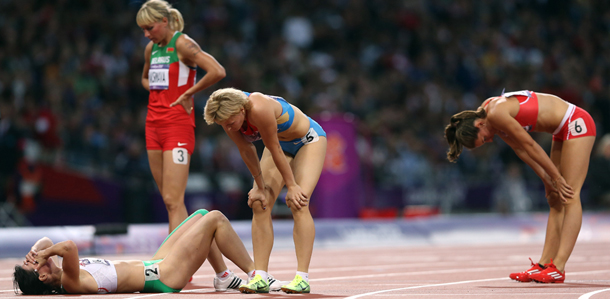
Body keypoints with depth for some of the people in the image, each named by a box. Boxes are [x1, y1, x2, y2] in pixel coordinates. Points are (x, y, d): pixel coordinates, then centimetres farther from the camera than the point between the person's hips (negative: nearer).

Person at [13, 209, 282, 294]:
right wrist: (44, 254, -29)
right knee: (216, 218, -4)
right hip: (166, 277, -10)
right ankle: (255, 275, 8)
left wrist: (36, 252, -10)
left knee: (202, 215, 20)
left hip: (154, 267, 10)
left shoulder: (61, 277, -3)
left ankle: (223, 277, 26)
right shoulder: (71, 283, -29)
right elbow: (69, 246, -46)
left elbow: (46, 243, 11)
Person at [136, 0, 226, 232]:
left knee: (173, 200, -14)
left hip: (178, 125, -8)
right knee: (170, 201, 9)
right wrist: (157, 92, 13)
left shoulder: (182, 44, -10)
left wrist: (188, 93, -13)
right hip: (154, 124, 8)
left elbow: (218, 72, -22)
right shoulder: (151, 48, 13)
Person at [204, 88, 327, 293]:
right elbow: (247, 151, -8)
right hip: (281, 143, 7)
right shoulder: (229, 114, -19)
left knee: (298, 203, -21)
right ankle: (260, 277, -8)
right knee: (259, 203, -6)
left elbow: (275, 150, -29)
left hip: (308, 140, -7)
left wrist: (291, 186, -19)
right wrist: (260, 187, -2)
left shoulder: (260, 110, -40)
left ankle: (302, 278, -21)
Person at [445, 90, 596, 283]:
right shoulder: (488, 112, 5)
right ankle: (544, 264, 3)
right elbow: (520, 149, 10)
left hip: (576, 125, -10)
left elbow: (529, 145, -18)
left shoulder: (496, 114, -23)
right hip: (564, 130, 10)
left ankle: (558, 268, -17)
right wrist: (547, 180, 9)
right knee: (556, 201, 5)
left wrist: (556, 177, -10)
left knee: (569, 198, -13)